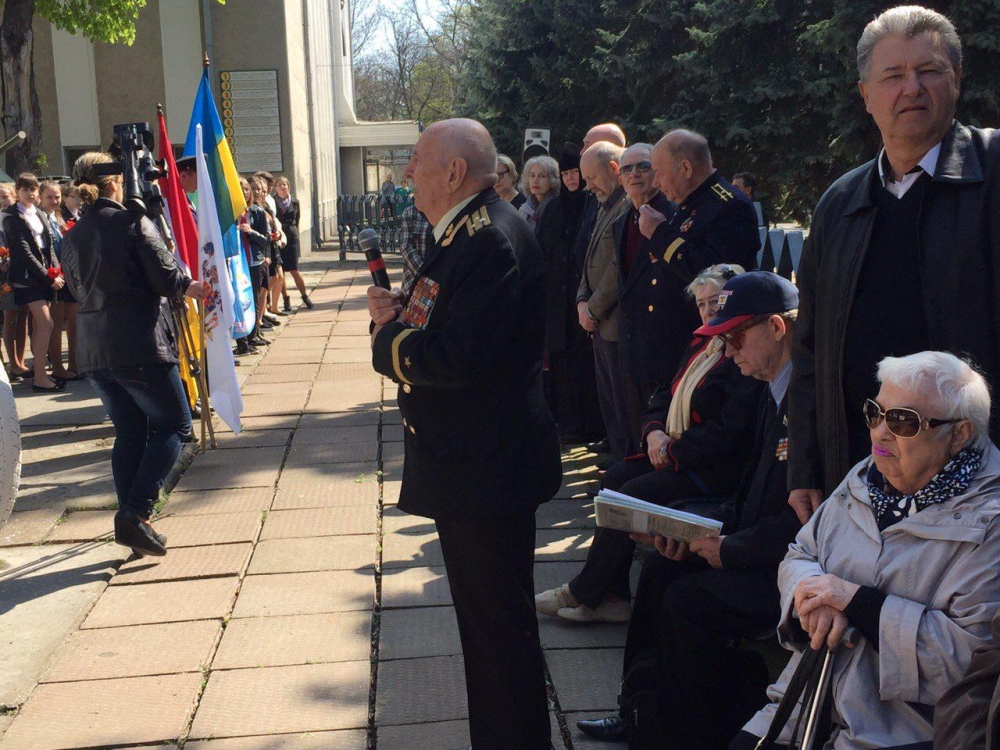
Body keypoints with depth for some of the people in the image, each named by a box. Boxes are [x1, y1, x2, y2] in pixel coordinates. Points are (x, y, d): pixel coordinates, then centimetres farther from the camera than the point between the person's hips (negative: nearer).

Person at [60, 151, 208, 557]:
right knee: (174, 425, 5)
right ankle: (135, 512, -6)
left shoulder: (72, 237, 9)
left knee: (129, 432, 16)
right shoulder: (134, 223, -9)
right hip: (139, 347, -6)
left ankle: (131, 522, 17)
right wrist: (196, 288, 8)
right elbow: (168, 281, -11)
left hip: (94, 351, 6)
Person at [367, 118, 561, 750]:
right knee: (487, 622, 22)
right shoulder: (468, 232, 13)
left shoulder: (491, 240, -22)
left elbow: (457, 358, -29)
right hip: (474, 462, 11)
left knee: (502, 630, 3)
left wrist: (390, 335, -12)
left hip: (489, 471, -11)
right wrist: (400, 314, -3)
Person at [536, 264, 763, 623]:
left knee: (633, 495, -20)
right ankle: (612, 596, -7)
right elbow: (665, 395, 18)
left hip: (715, 469, -9)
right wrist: (654, 432, -3)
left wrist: (672, 451, -15)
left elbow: (728, 431, -22)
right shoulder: (701, 345, 15)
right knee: (614, 478, -9)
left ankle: (583, 592, -3)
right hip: (671, 452, 9)